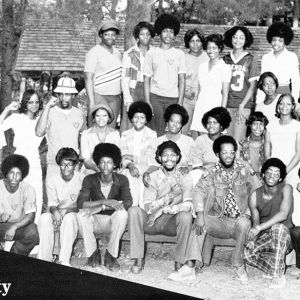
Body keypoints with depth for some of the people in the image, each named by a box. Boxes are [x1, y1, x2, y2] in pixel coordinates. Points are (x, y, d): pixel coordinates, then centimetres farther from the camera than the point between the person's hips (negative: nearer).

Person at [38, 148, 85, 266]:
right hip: (57, 215, 2)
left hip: (75, 214, -2)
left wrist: (66, 210, -26)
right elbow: (52, 204, -4)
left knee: (69, 217, -37)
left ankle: (64, 260, -37)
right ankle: (44, 259, -28)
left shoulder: (82, 179, -5)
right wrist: (55, 212, -29)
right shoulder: (52, 181, 2)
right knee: (45, 217, -30)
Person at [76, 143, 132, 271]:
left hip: (113, 221, -1)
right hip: (96, 220, 1)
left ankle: (111, 255, -16)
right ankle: (93, 253, -8)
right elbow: (80, 203, -20)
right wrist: (104, 202, -32)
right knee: (81, 216, -29)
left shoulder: (121, 180, -9)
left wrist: (99, 207, -31)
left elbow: (128, 203, -25)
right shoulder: (90, 179, -7)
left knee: (122, 213, -33)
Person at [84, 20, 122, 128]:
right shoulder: (94, 53, -6)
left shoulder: (117, 53, 13)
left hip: (116, 97, 6)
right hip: (99, 96, -6)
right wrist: (91, 101, -18)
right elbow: (88, 78, -11)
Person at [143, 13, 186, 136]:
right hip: (155, 97, 0)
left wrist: (180, 102, -3)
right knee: (155, 132, -6)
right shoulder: (151, 53, 8)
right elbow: (147, 79, 7)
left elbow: (182, 79, 6)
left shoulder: (179, 54, 9)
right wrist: (147, 102, -2)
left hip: (173, 98, 1)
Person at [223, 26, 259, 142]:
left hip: (244, 105, -3)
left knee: (238, 141, -9)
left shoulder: (250, 60, 2)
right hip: (227, 104, 3)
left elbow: (252, 87, 1)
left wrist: (242, 106, -7)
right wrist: (222, 105, 1)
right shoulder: (225, 59, 9)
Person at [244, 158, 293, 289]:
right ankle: (273, 270, 1)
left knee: (278, 227, -38)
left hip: (284, 235, -3)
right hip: (265, 237, 3)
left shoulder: (286, 189, -13)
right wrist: (252, 239, -24)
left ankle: (279, 276, -30)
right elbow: (255, 222, -2)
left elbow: (283, 214, -27)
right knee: (248, 253, -27)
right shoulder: (255, 196, -3)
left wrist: (260, 227, -37)